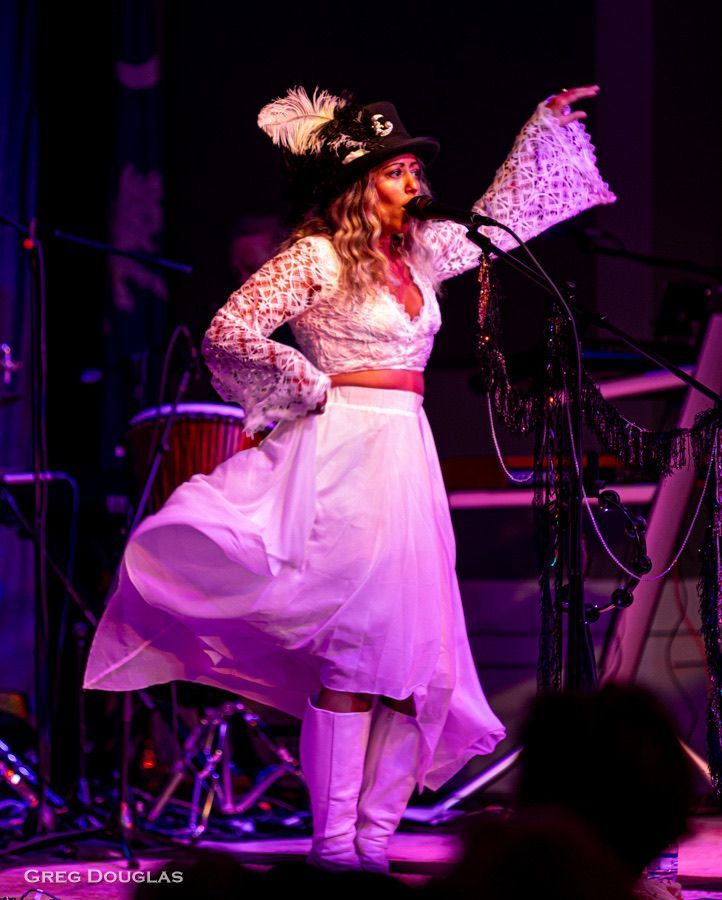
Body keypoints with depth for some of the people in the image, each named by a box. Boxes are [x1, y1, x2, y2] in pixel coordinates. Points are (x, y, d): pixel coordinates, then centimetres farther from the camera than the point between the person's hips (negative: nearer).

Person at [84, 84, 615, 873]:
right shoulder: (316, 257, -5)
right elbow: (228, 332, -10)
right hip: (347, 453, -8)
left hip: (406, 458, 8)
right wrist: (314, 387, -6)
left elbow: (500, 216, 30)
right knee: (355, 643, -11)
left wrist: (548, 123, 31)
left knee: (415, 646, 2)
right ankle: (335, 837, -8)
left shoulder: (417, 253, 16)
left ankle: (374, 833, 7)